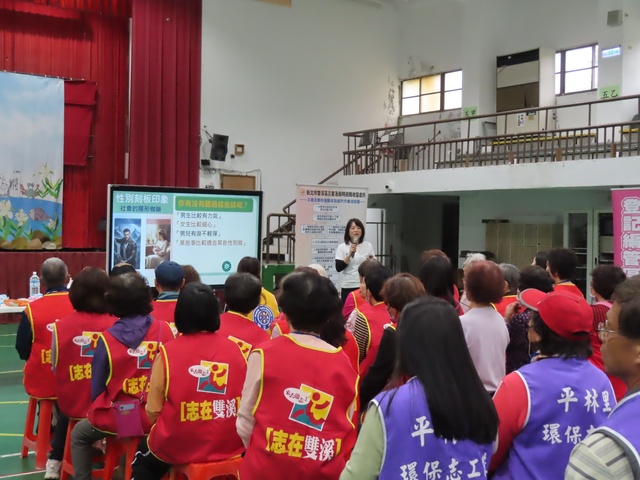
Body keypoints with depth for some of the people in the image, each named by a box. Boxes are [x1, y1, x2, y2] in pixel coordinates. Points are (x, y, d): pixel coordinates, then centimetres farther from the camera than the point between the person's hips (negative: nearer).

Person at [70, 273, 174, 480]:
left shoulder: (107, 339, -13)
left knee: (79, 435, 28)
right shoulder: (164, 329, -8)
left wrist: (100, 411, 19)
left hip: (117, 419, -2)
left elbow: (97, 388, -2)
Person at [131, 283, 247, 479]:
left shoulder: (167, 353, -13)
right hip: (231, 446, 3)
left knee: (142, 457, 30)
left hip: (178, 449, -3)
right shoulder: (234, 348, -5)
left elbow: (153, 411, -8)